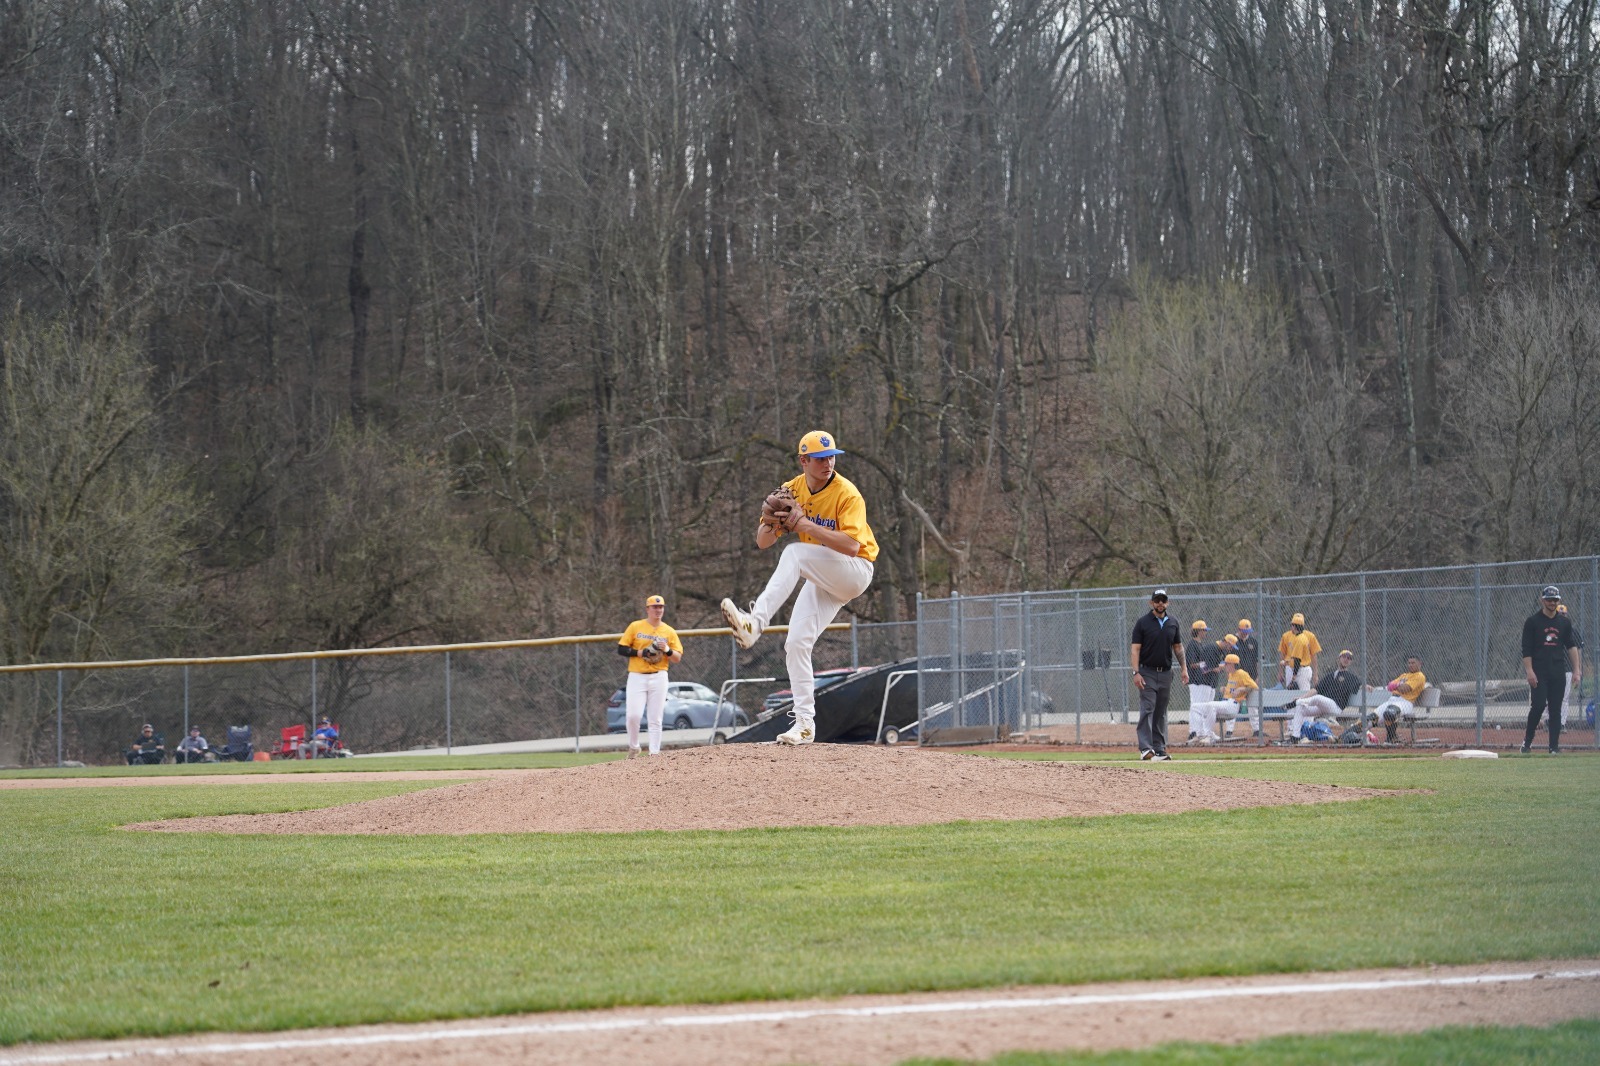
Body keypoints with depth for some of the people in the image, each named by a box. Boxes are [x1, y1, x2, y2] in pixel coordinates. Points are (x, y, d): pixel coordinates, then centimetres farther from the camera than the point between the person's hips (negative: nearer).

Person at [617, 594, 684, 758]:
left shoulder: (669, 632, 7)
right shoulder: (635, 627, 4)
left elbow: (678, 658, 5)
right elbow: (621, 649, 1)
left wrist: (667, 650, -14)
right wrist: (640, 653, -12)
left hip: (659, 678, 1)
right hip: (637, 676, -1)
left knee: (655, 719, -1)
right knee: (633, 715, -11)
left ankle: (654, 753, 3)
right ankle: (633, 747, 10)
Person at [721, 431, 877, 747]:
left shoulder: (846, 493, -18)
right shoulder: (791, 491, 0)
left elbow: (851, 546, -30)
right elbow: (762, 542, 1)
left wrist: (803, 523, -34)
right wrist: (770, 522, -23)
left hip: (855, 572, -7)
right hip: (821, 581, 7)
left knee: (795, 553, -32)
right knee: (796, 644, -5)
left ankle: (755, 622, -44)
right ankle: (805, 724, 1)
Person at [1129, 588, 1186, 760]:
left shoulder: (1172, 624, 10)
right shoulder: (1143, 622, -4)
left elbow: (1178, 646, 18)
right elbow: (1135, 649, -7)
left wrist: (1183, 668, 8)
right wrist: (1136, 672, -16)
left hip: (1165, 673, 5)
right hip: (1147, 673, -5)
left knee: (1161, 712, 8)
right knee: (1147, 710, -13)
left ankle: (1159, 750, 10)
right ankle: (1145, 748, -19)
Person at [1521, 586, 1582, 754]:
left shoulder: (1565, 622, 11)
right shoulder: (1532, 621, 0)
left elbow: (1572, 646, 12)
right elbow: (1526, 650, -3)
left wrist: (1577, 670, 2)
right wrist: (1529, 671, -13)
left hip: (1558, 671, 4)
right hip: (1539, 671, -4)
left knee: (1556, 708, 1)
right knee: (1539, 704, -15)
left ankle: (1554, 746, 3)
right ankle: (1527, 740, 1)